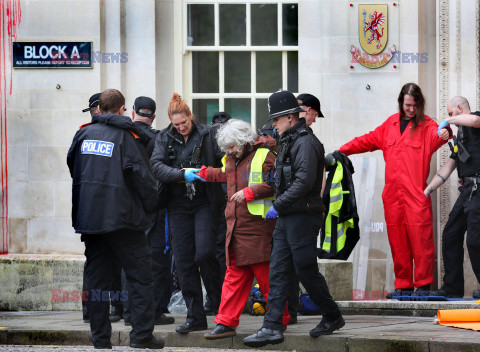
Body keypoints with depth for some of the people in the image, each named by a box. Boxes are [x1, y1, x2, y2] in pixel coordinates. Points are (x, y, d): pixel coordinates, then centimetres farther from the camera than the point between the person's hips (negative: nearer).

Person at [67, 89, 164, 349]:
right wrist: (150, 203, 6)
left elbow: (70, 165, 15)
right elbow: (140, 174, -10)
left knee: (97, 278, 8)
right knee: (140, 275, 2)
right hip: (122, 217, -5)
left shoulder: (84, 133, 7)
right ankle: (141, 335, -4)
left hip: (89, 217, 5)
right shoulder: (124, 136, -6)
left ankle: (100, 339, 7)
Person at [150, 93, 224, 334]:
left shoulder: (207, 135, 3)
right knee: (183, 260, 0)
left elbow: (223, 161, 0)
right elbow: (157, 166, -8)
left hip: (205, 202, -3)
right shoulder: (164, 139, 7)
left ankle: (220, 305, 6)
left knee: (204, 253, -15)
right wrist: (182, 174, -23)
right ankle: (195, 317, 6)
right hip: (178, 204, 3)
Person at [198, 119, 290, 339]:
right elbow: (225, 175, 36)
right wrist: (200, 173, 32)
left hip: (258, 228, -8)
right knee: (234, 276, 6)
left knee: (266, 276, -3)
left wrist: (249, 192, -20)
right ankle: (226, 323, 6)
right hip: (237, 228, 8)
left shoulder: (263, 156, -8)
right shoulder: (234, 159, 17)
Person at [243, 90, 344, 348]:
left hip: (303, 216, -10)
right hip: (287, 218, 10)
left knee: (306, 270, -3)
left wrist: (278, 205, -21)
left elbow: (304, 181, -23)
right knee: (277, 271, 3)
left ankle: (332, 317, 13)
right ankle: (272, 328, 0)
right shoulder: (288, 141, 18)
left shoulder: (305, 142, -14)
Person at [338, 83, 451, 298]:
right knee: (397, 239, 5)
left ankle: (423, 284, -3)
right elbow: (369, 140, 28)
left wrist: (444, 134, -45)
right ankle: (403, 285, 11)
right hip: (393, 193, 5)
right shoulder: (391, 124, 18)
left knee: (420, 236, -9)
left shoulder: (426, 126, 1)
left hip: (416, 193, -5)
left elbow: (436, 136, -22)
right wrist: (343, 150, 23)